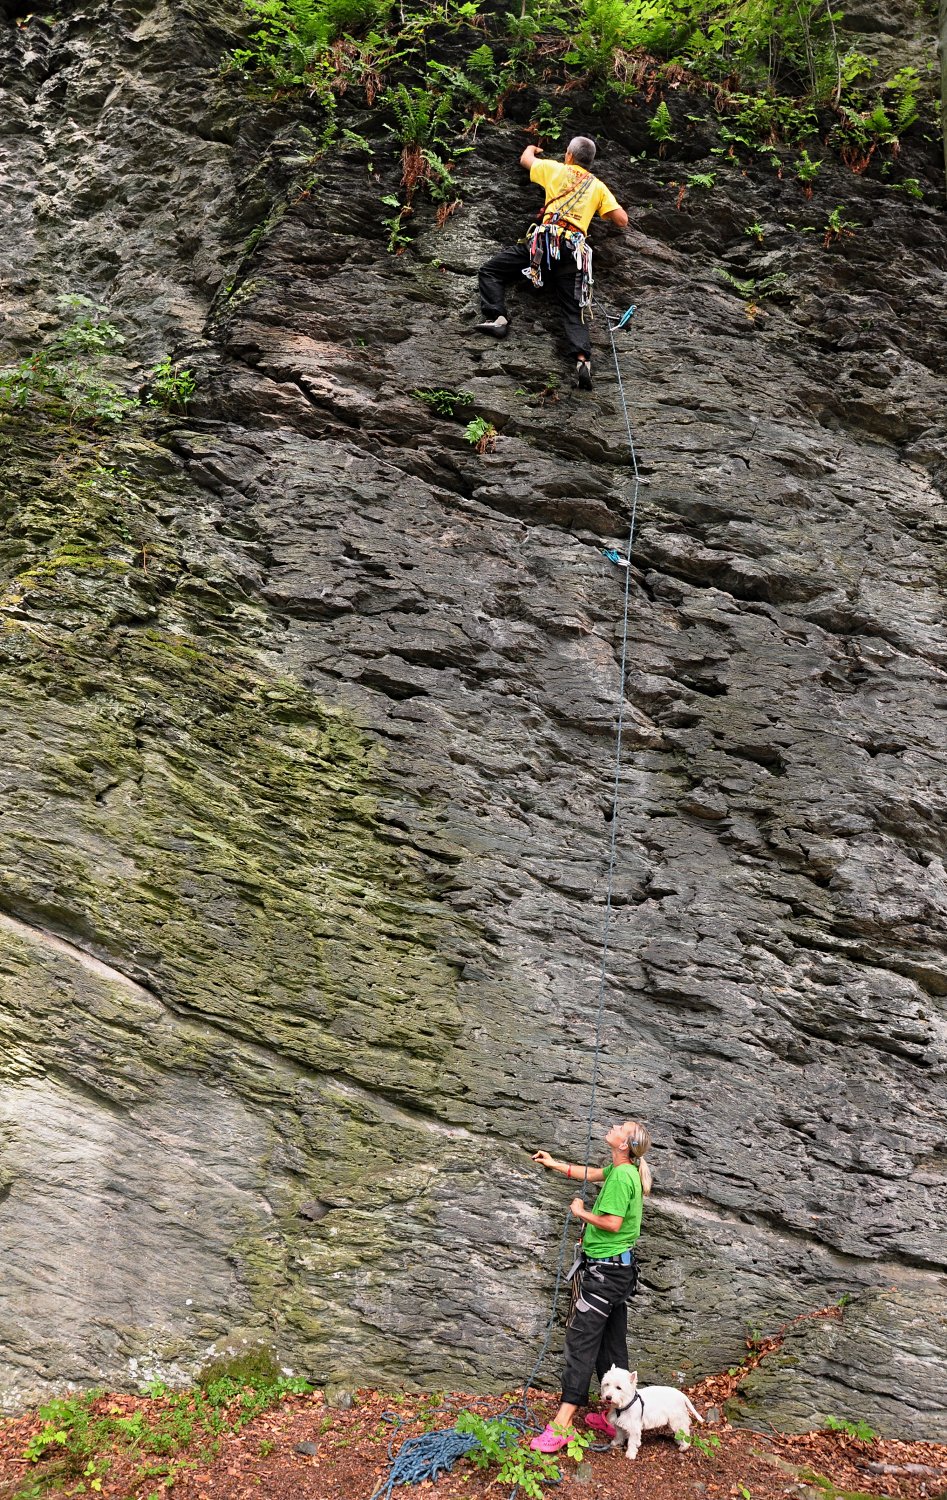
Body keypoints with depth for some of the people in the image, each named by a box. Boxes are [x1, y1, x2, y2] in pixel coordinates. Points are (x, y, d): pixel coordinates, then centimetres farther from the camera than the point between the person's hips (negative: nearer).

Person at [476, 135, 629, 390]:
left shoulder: (557, 169, 16)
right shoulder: (598, 187, 19)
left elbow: (525, 160, 35)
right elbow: (622, 220, 17)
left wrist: (531, 149, 59)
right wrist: (608, 206, 37)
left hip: (545, 239, -3)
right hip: (575, 250, 3)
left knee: (490, 271, 6)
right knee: (574, 311, 0)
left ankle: (497, 317, -15)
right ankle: (583, 359, -25)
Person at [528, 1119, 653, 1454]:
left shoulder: (622, 1176, -19)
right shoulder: (622, 1170, 10)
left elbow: (612, 1223, -24)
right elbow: (590, 1173, 28)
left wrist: (581, 1212, -9)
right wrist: (555, 1165, 34)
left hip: (604, 1270, -10)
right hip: (619, 1270, 10)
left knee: (581, 1339, -9)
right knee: (612, 1344, 14)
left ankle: (561, 1424, -9)